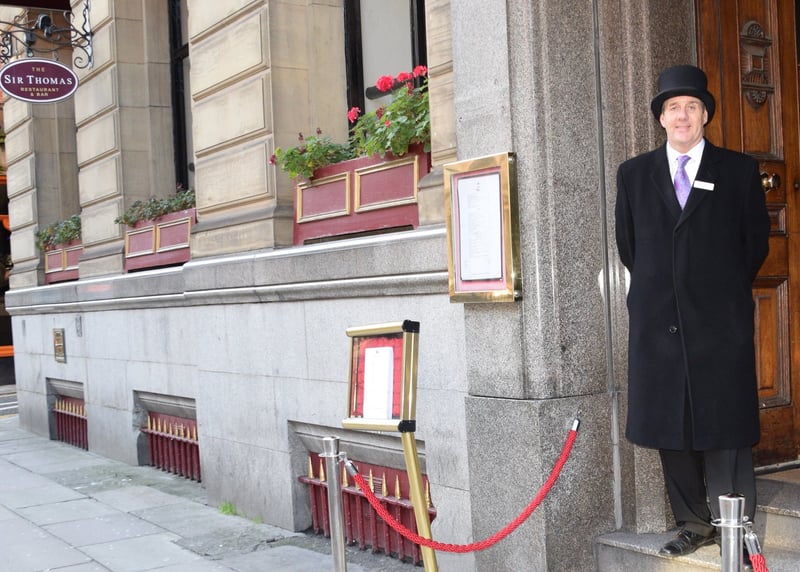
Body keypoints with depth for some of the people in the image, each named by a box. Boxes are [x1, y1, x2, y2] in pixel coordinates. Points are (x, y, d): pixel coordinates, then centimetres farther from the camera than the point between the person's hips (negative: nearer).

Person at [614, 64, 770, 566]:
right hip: (658, 322, 3)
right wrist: (658, 288, 12)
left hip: (721, 323, -2)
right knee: (671, 429, 7)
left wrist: (725, 290, 9)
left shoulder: (739, 170, 4)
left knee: (725, 428, 1)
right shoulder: (634, 174, 9)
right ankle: (694, 523, 20)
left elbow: (756, 242, 9)